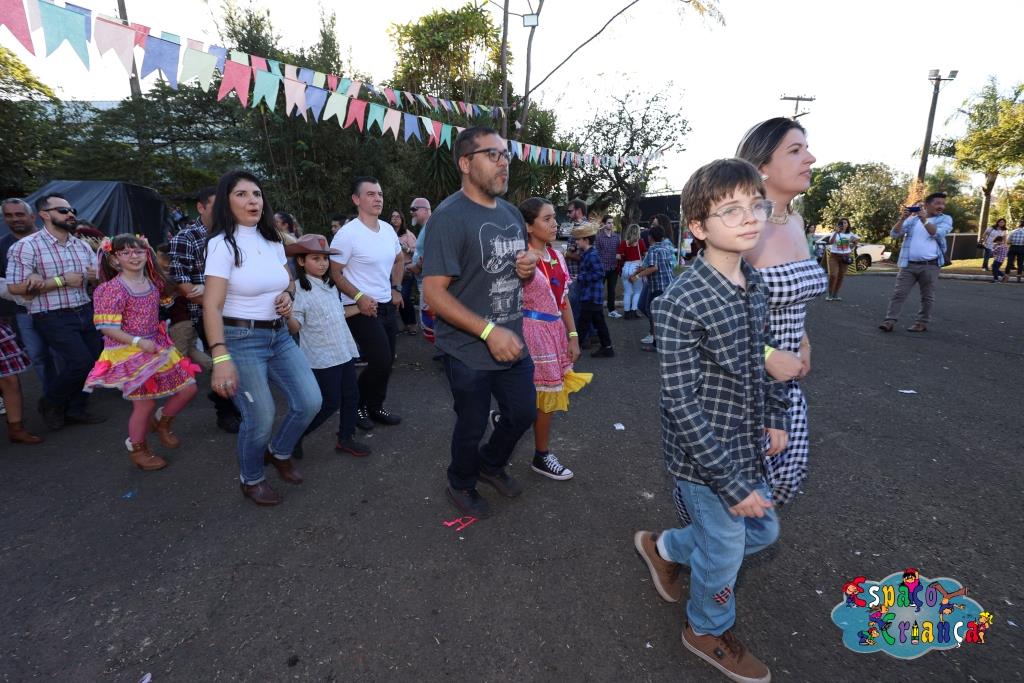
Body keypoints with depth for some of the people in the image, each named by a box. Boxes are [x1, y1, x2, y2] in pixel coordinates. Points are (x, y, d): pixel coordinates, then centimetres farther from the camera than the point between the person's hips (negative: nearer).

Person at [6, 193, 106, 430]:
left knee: (97, 360, 5)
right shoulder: (26, 246, -10)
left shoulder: (82, 245, 9)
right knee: (82, 362, -14)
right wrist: (61, 280, -17)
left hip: (85, 312, 6)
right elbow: (15, 287, -14)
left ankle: (75, 409, 24)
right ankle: (50, 402, 14)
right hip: (53, 318, -6)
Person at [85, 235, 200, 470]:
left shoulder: (153, 282, 3)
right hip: (129, 353, -6)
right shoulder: (113, 289, -17)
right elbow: (108, 328, -19)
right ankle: (137, 450, 25)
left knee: (188, 387, 5)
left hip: (158, 347, 6)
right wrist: (138, 341, -28)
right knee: (144, 404, 1)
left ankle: (162, 422, 32)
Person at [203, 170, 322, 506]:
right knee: (261, 418, -7)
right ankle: (250, 479, 23)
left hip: (279, 335, 7)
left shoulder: (272, 240, 8)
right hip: (241, 340, -6)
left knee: (310, 402, 0)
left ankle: (278, 452, 30)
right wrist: (220, 357, -27)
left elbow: (288, 280, 24)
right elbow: (212, 306, -17)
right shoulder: (223, 243, -11)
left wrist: (287, 294, -1)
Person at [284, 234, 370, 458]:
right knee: (330, 403, -1)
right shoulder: (299, 290, -13)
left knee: (351, 396, 13)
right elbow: (295, 328, -14)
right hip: (323, 357, -7)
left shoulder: (330, 285, 9)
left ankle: (345, 439, 29)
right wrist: (287, 315, -34)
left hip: (344, 351, 8)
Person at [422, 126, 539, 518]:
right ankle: (461, 485, 42)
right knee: (471, 427, 12)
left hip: (512, 344, 7)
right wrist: (489, 331, -28)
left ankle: (491, 464, 48)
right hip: (470, 352, -7)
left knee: (523, 413, 19)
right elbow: (433, 292, -22)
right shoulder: (450, 216, -17)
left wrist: (528, 270, -5)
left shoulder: (512, 214, 8)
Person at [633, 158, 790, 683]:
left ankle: (664, 548, 45)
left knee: (763, 531, 23)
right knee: (725, 550, 12)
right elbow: (680, 404, -25)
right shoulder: (680, 304, -26)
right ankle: (709, 631, 45)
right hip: (705, 456, -8)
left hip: (746, 446, 8)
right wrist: (732, 481, -21)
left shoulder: (754, 284, 0)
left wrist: (775, 417, 12)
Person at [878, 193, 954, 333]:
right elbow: (894, 234, 2)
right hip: (908, 265, 1)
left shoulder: (945, 219, 8)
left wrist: (924, 219, -17)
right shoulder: (912, 219, 12)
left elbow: (937, 234, -11)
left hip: (930, 265, -1)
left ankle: (922, 323, 13)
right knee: (898, 293, -5)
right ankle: (890, 321, -6)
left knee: (927, 297, 5)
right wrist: (902, 218, -10)